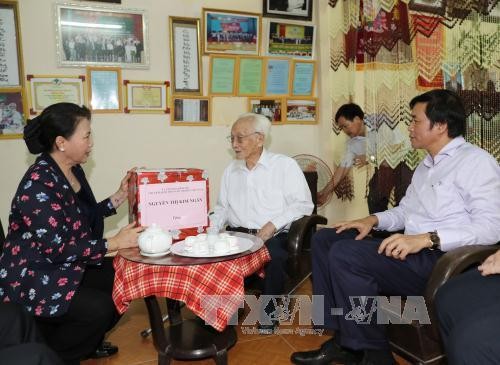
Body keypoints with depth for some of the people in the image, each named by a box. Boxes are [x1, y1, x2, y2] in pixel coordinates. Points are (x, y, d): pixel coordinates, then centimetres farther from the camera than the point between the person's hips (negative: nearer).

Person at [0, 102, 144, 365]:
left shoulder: (73, 171, 2)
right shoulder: (38, 184, -26)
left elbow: (82, 220, 10)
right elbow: (56, 249, -28)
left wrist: (119, 196, 0)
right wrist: (113, 243, -26)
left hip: (67, 266, 9)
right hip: (32, 278, -9)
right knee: (99, 308, -22)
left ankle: (87, 342, 24)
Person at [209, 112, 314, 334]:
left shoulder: (284, 165, 2)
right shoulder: (231, 170, 19)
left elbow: (303, 204, -5)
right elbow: (222, 208, 20)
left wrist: (273, 224, -17)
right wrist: (210, 229, 0)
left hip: (273, 236, -4)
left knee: (274, 255, -36)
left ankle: (269, 312, -8)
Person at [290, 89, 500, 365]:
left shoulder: (475, 161, -7)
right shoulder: (425, 165, 22)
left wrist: (427, 238, -27)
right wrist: (374, 220, 5)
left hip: (443, 259, -10)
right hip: (413, 250, 10)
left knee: (345, 254, -26)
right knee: (324, 239, 3)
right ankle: (343, 340, -2)